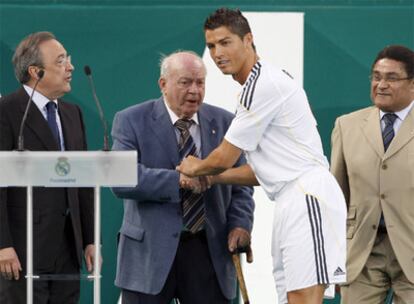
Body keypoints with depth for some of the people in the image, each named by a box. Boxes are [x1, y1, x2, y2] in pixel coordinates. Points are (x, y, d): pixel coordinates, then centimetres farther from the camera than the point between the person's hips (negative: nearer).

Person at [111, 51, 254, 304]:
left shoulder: (224, 122, 8)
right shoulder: (132, 121, -2)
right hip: (150, 250, -2)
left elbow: (240, 184, 11)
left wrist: (240, 223, -7)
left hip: (208, 249, 3)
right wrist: (178, 180, -24)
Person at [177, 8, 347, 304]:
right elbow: (262, 171, 26)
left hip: (307, 196, -10)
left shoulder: (264, 84, -10)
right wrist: (207, 178, 20)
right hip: (292, 201, 10)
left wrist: (195, 168, 16)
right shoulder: (260, 84, 22)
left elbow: (224, 158, -5)